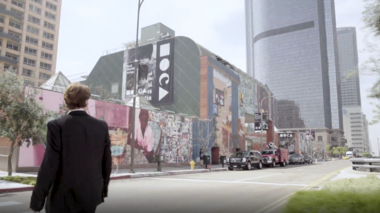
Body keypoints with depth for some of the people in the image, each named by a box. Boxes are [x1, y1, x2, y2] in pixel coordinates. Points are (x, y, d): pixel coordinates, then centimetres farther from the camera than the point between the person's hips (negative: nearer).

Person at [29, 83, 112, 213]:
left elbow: (49, 165, -14)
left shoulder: (57, 125, -11)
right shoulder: (102, 126, -1)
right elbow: (107, 162, 5)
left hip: (64, 198, -3)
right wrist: (103, 189, 19)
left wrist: (37, 200, -5)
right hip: (91, 195, 4)